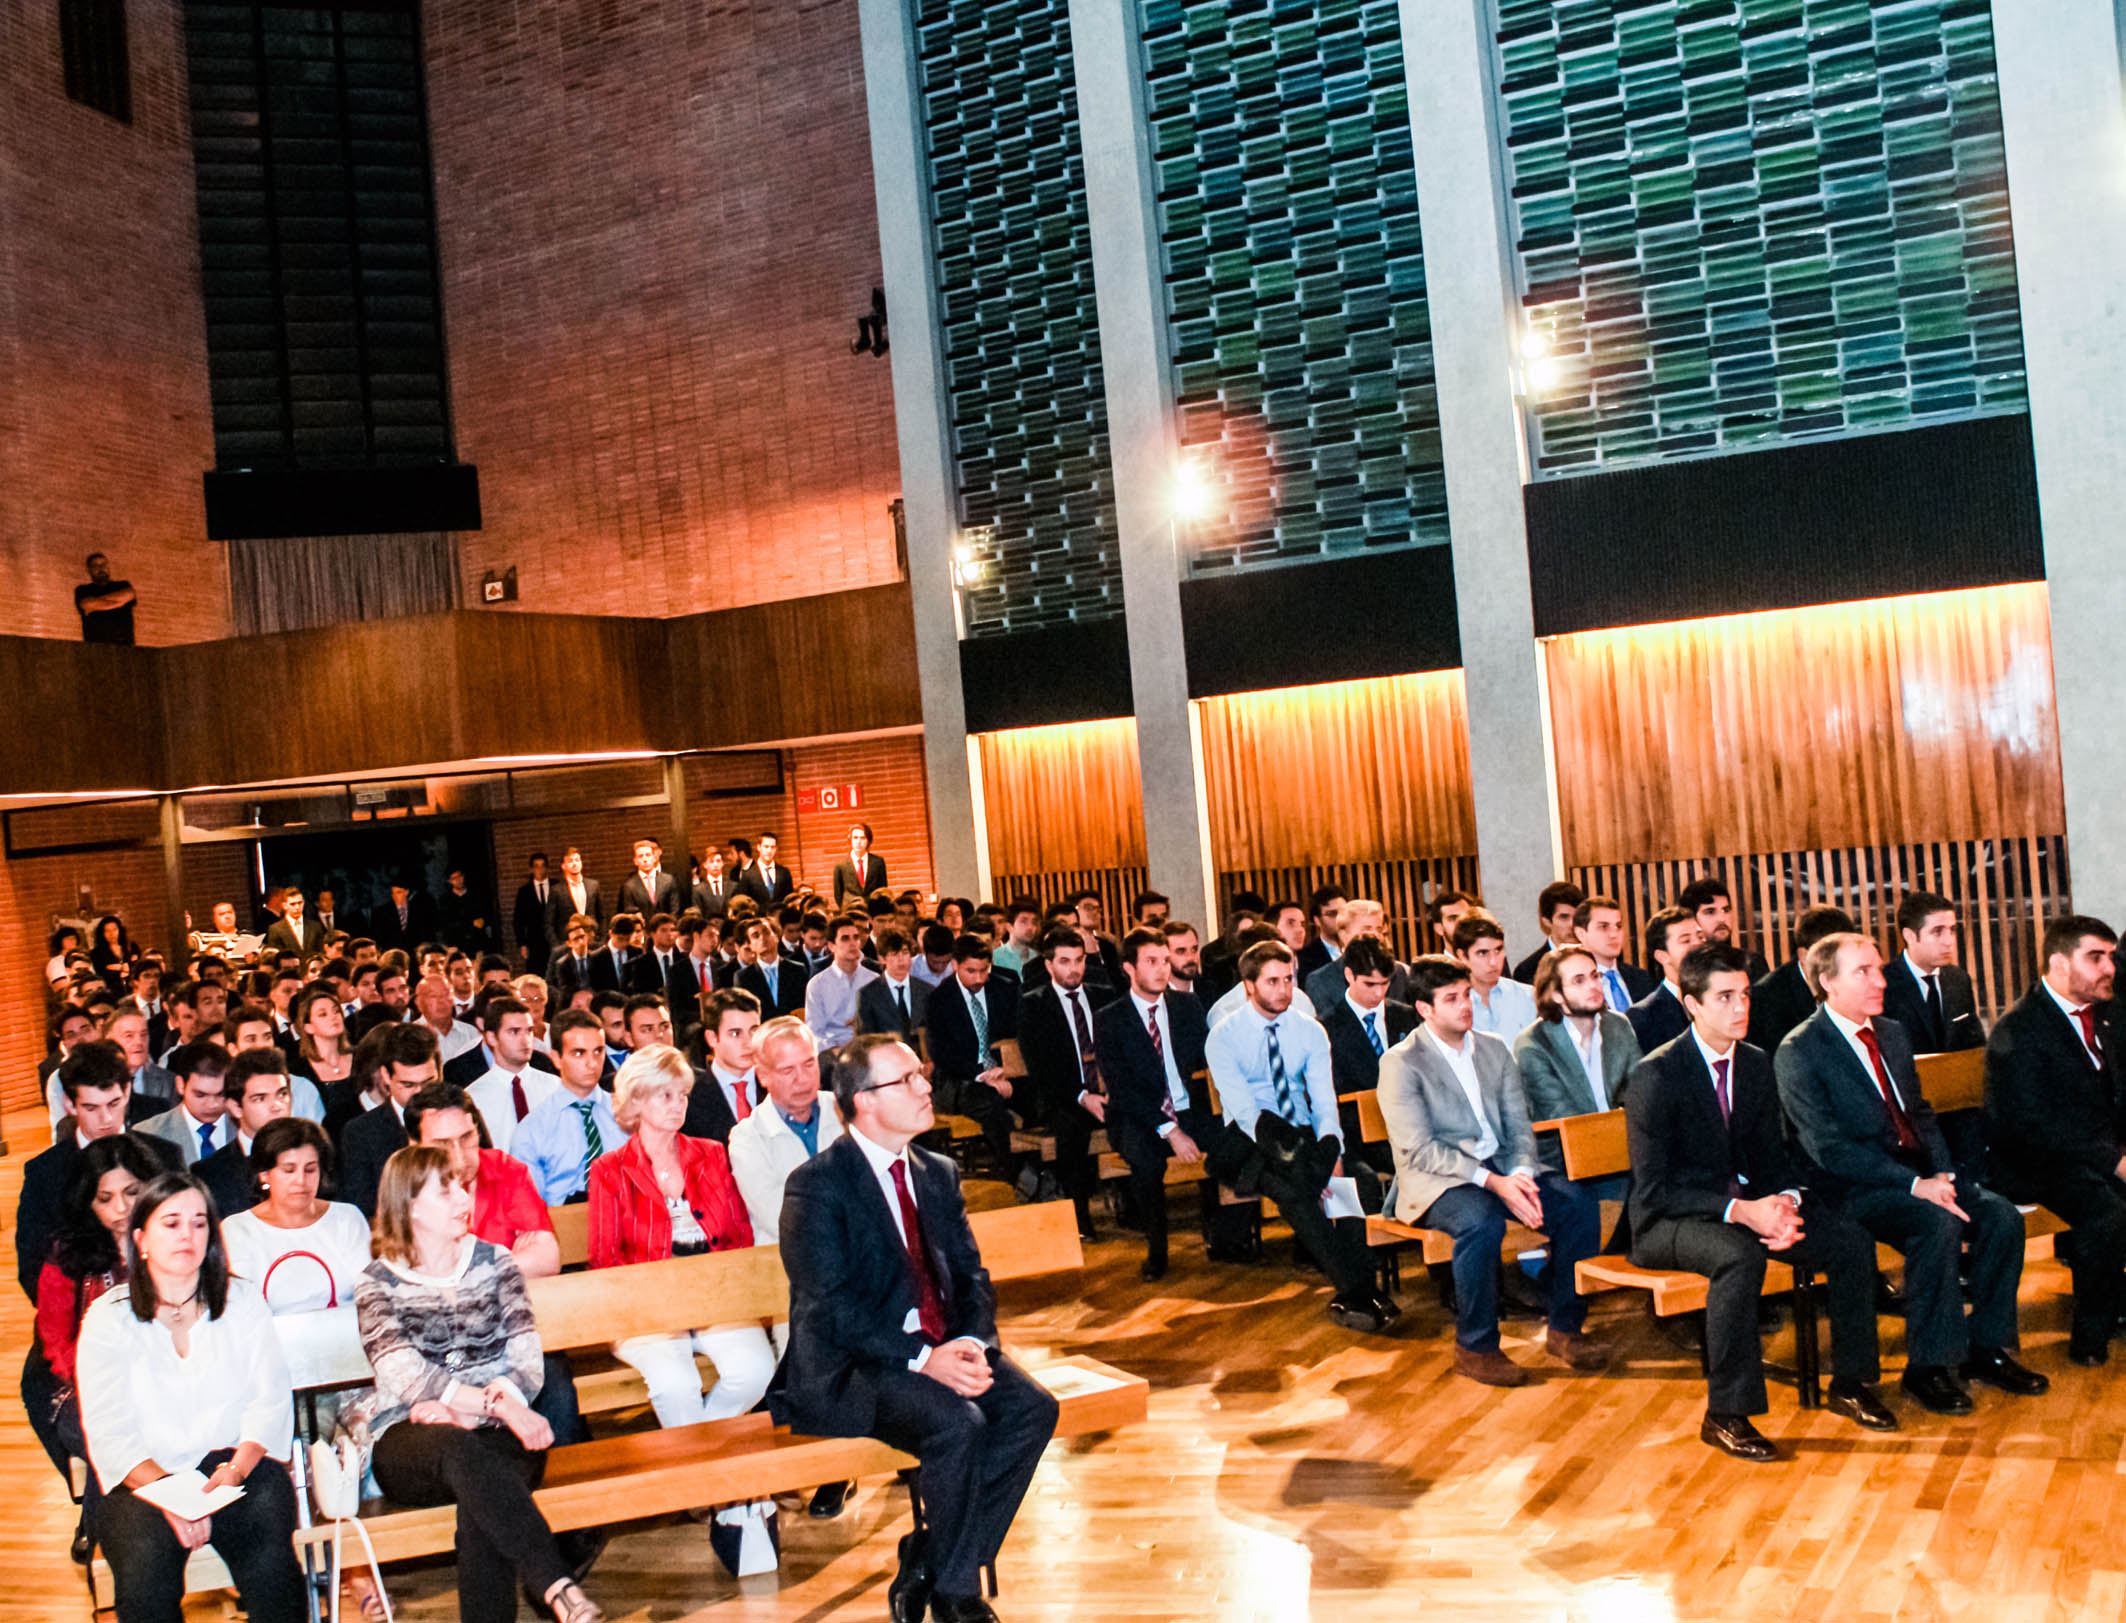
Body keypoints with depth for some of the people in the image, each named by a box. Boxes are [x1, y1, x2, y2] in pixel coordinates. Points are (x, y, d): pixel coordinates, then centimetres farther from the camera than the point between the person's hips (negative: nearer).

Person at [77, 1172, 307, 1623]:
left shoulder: (242, 1303, 11)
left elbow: (270, 1404, 3)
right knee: (145, 1559, -31)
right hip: (145, 1477, 0)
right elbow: (109, 1433, -3)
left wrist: (234, 1472, -17)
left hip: (238, 1463, 0)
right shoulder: (107, 1319, 7)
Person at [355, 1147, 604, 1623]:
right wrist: (498, 1403, -24)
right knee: (461, 1450, -37)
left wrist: (460, 1407, -14)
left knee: (480, 1500, -34)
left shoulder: (495, 1263, 14)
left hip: (495, 1435, 2)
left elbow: (529, 1365, 4)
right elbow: (407, 1379, -11)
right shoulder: (376, 1285, 7)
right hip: (409, 1442, -2)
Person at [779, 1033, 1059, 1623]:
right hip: (846, 1370, -7)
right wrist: (922, 1359, -25)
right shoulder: (816, 1187, -9)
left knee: (1032, 1408, -17)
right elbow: (833, 1307, -17)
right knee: (956, 1422, -30)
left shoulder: (938, 1174, 13)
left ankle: (928, 1570, -7)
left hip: (940, 1351, 7)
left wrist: (972, 1343, -10)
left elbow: (972, 1275, 11)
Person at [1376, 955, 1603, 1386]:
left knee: (1580, 1204, -17)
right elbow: (1420, 1150, -14)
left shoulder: (1494, 1050, 14)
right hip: (1436, 1180, -6)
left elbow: (1520, 1127, 12)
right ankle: (1475, 1347, -20)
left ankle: (1565, 1328, -3)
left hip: (1501, 1168, 6)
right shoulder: (1400, 1063, -6)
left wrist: (1520, 1174, -11)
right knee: (1482, 1219, -37)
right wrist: (1492, 1182, -23)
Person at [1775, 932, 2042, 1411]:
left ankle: (1987, 1347, 2)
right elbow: (1829, 1148, -17)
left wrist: (1942, 1175, -3)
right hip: (1852, 1190, -7)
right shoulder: (1798, 1053, -11)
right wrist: (1915, 1185, -22)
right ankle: (1928, 1367, -16)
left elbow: (1921, 1113, 17)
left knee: (2002, 1216, -14)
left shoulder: (1892, 1033, 14)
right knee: (1939, 1224, -30)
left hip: (1919, 1176, 7)